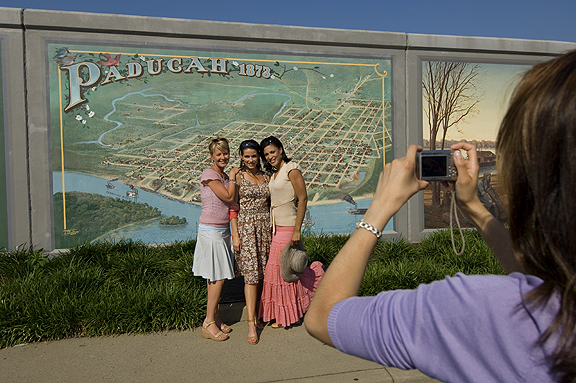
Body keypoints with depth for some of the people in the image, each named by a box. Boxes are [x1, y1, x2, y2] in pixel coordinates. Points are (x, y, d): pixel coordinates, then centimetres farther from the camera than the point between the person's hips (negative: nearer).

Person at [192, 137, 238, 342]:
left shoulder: (224, 177, 14)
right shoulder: (209, 174, -12)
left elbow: (230, 202, 14)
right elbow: (228, 197, -18)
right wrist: (233, 176, -6)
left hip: (223, 230, 8)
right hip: (211, 231, -8)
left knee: (216, 276, 12)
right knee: (218, 277, -5)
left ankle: (214, 317, 22)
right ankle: (209, 323, 6)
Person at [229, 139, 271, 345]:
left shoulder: (265, 177, 11)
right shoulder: (237, 177, -2)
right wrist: (235, 234, -10)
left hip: (265, 226, 5)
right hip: (245, 227, -4)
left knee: (263, 272, 7)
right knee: (251, 274, -7)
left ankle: (259, 312, 24)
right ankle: (251, 323, 0)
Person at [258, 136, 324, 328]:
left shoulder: (292, 169, -10)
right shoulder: (274, 173, 14)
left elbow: (303, 199, -15)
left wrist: (297, 230, -19)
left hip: (287, 228, -8)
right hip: (276, 228, 8)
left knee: (285, 271, 0)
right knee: (276, 271, 10)